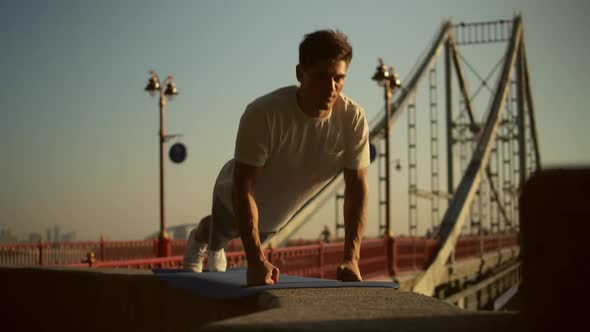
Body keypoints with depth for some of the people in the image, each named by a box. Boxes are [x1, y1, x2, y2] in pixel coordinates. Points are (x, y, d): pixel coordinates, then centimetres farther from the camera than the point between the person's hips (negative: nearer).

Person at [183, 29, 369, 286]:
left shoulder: (353, 118, -32)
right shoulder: (263, 113, -43)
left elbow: (357, 187, -27)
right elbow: (243, 187, -41)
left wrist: (351, 259, -36)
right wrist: (256, 262, -48)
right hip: (236, 200, -4)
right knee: (215, 237, 28)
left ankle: (214, 249, 70)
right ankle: (198, 241, 66)